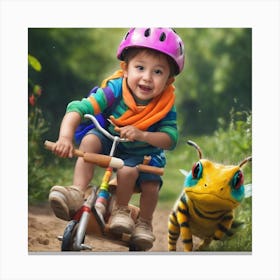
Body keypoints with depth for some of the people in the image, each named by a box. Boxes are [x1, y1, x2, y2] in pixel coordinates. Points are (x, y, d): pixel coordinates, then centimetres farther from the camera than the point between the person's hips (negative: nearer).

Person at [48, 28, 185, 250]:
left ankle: (144, 223, 2)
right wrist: (66, 136, -51)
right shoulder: (115, 90, -27)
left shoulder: (165, 106, -23)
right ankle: (77, 193, -32)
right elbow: (78, 109, -34)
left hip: (143, 154, 0)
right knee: (91, 139, -29)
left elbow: (170, 138, -30)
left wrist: (142, 135, -46)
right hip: (109, 145, 0)